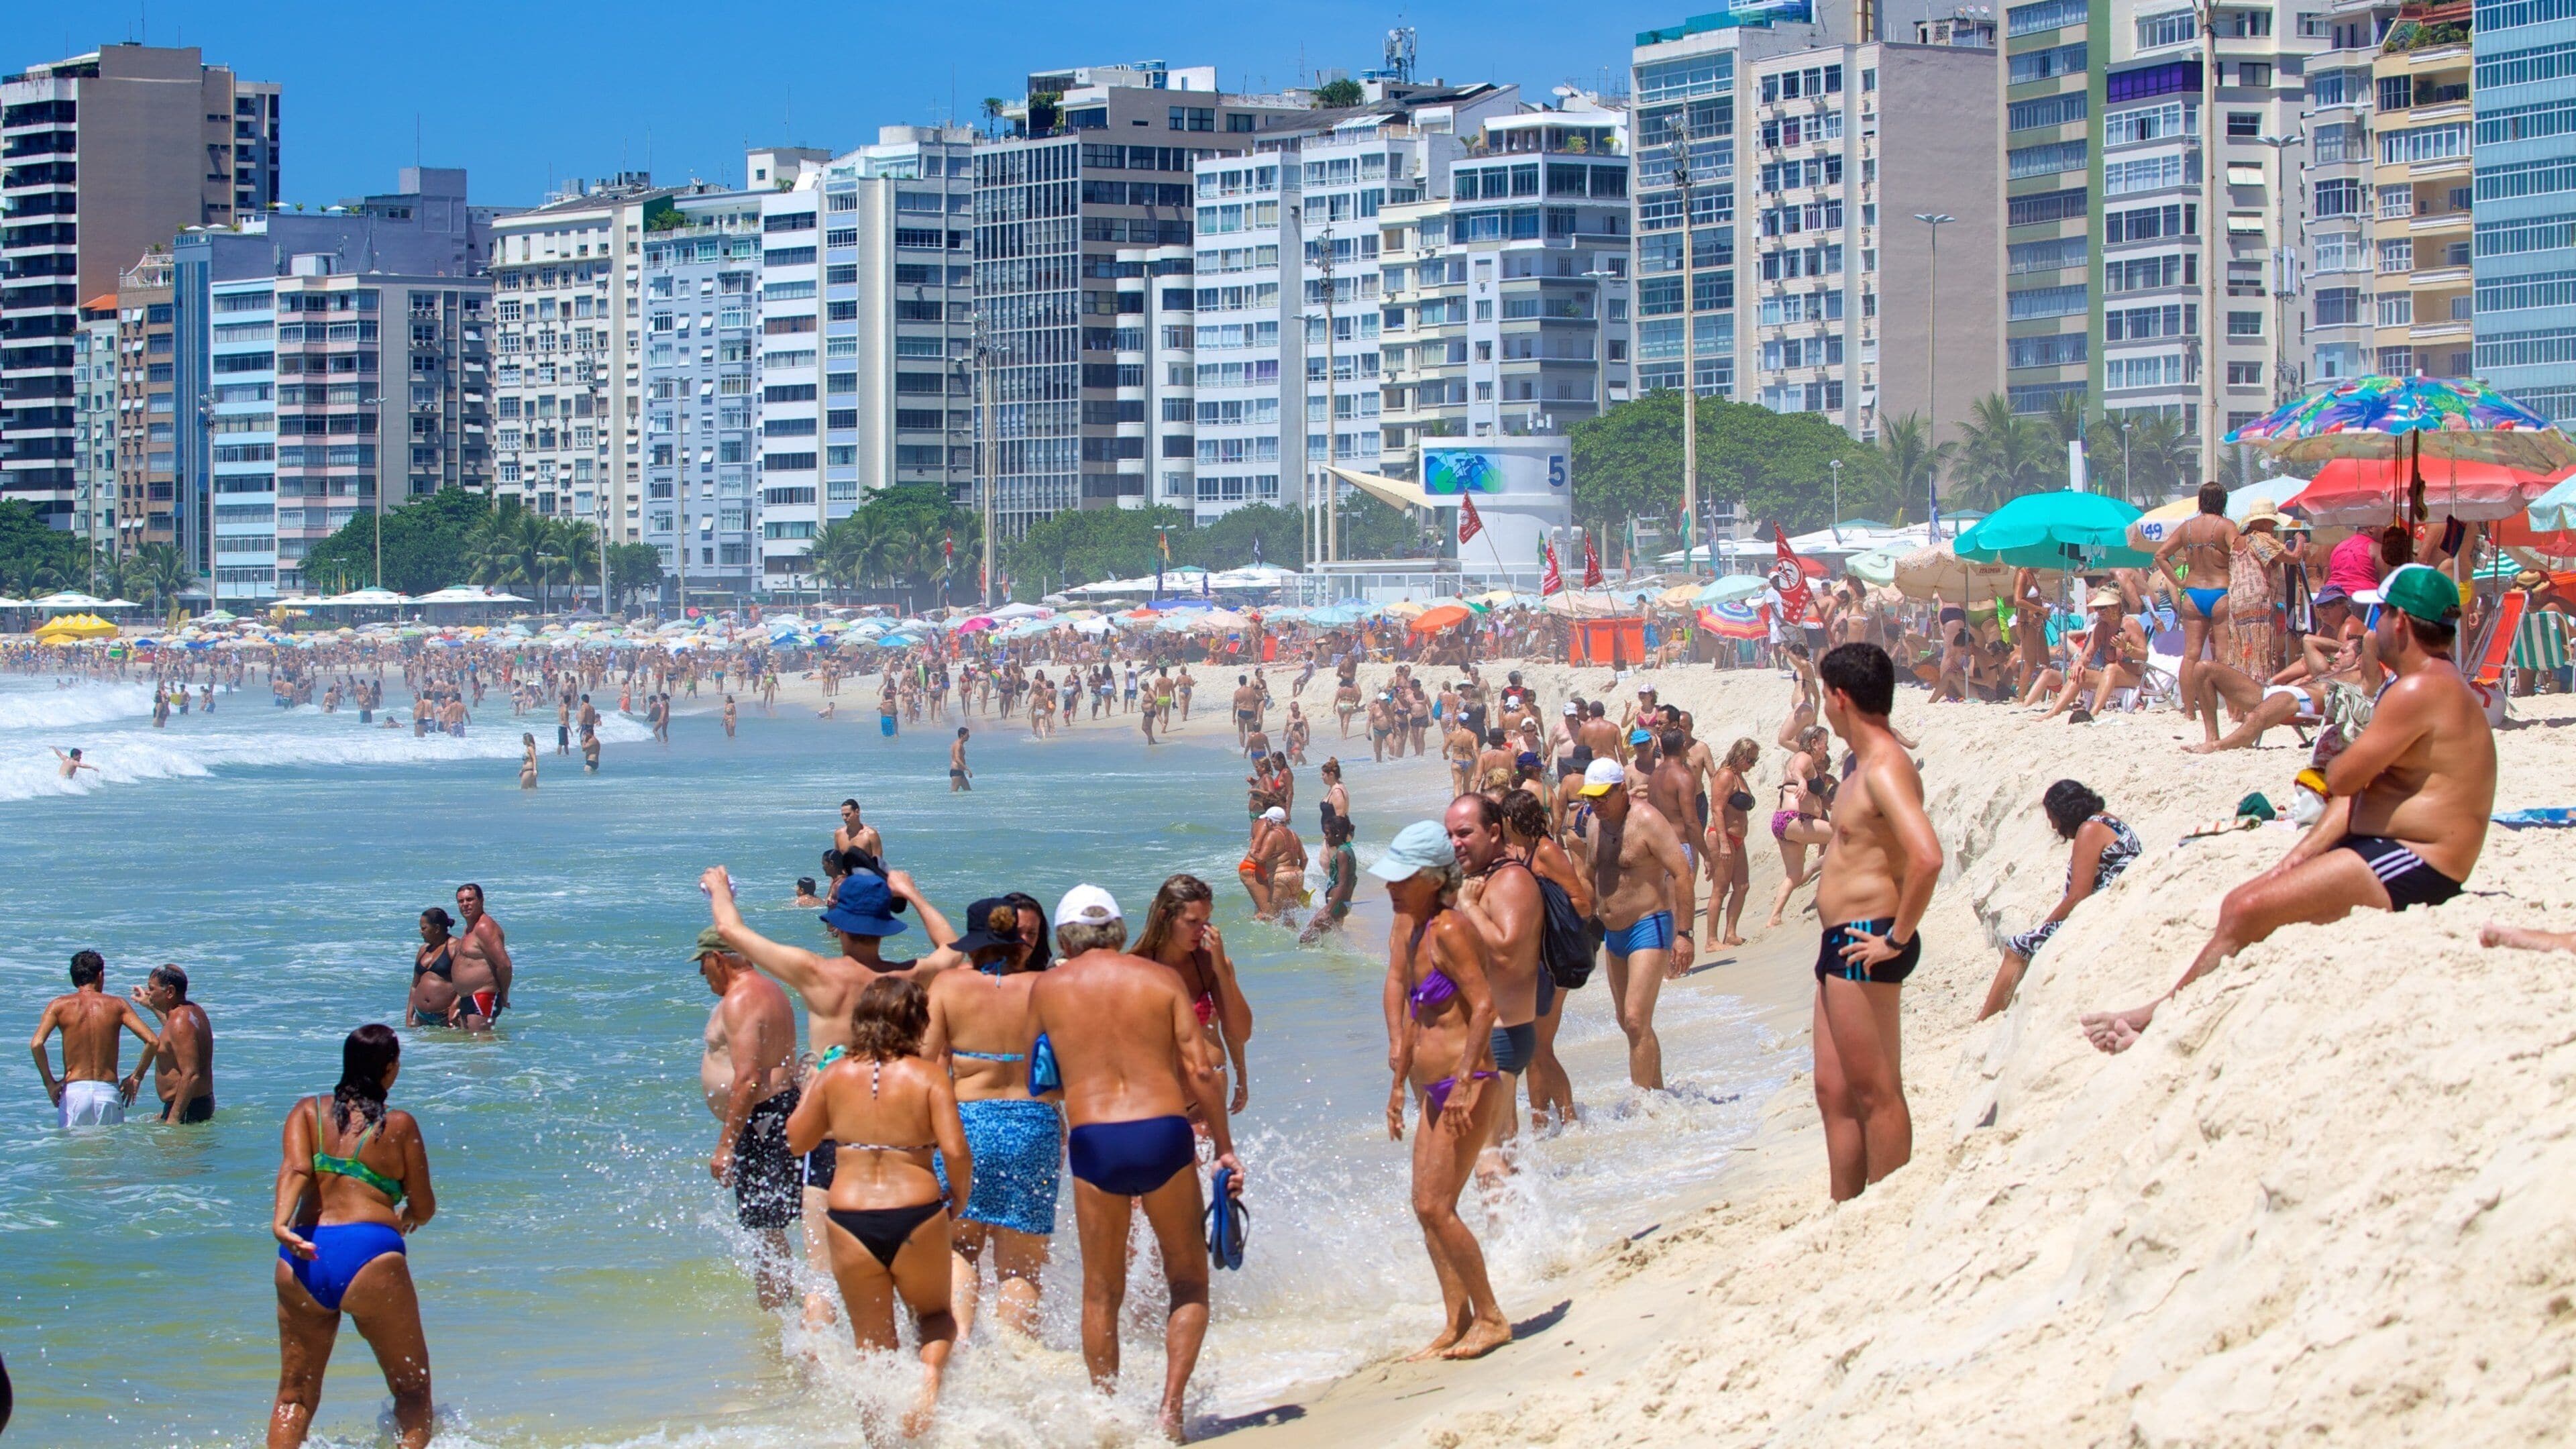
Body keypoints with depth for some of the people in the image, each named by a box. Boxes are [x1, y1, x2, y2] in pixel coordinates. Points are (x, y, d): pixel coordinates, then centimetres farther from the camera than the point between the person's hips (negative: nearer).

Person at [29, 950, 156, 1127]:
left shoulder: (60, 1006, 3)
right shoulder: (117, 1005, 5)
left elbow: (36, 1044, -11)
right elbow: (153, 1041, -3)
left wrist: (49, 1083, -1)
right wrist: (136, 1077, 8)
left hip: (74, 1092, 0)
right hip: (109, 1092, 0)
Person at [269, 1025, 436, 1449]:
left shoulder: (308, 1111, 14)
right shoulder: (399, 1125, 7)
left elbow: (294, 1169, -5)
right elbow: (424, 1208, 11)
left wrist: (281, 1224, -18)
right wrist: (406, 1218, 33)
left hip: (303, 1261, 3)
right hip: (370, 1253, -3)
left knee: (295, 1396, 13)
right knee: (412, 1389, 10)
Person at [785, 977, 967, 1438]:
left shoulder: (834, 1076, 2)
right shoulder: (928, 1077, -4)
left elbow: (797, 1140, 13)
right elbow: (956, 1151, -13)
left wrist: (809, 1088, 27)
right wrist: (959, 1200, 5)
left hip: (849, 1221, 1)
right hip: (917, 1218, -1)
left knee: (873, 1343, 15)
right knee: (935, 1314, 23)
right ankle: (931, 1370, -8)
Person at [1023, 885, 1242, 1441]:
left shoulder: (1049, 988, 7)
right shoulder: (1161, 978, 6)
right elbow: (1200, 1070, 1)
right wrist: (1224, 1146, 8)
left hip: (1093, 1143, 0)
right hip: (1165, 1134, 0)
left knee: (1102, 1292, 14)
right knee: (1189, 1281, 14)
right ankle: (1172, 1405, 1)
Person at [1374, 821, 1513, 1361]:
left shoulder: (1449, 929, -17)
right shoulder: (1411, 923, 11)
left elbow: (1483, 1005, -22)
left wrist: (1465, 1083, -26)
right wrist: (1400, 1079, 19)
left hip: (1466, 1087, -10)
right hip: (1435, 1090, 10)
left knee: (1435, 1207, -10)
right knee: (1428, 1208, 10)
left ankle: (1490, 1317, -1)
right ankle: (1457, 1323, 16)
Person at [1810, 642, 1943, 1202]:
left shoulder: (1885, 768, -18)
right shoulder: (1867, 763, 15)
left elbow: (1926, 858, -32)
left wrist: (1897, 938, -24)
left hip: (1864, 947, -11)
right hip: (1841, 946, 11)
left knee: (1875, 1093, -5)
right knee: (1834, 1092, 15)